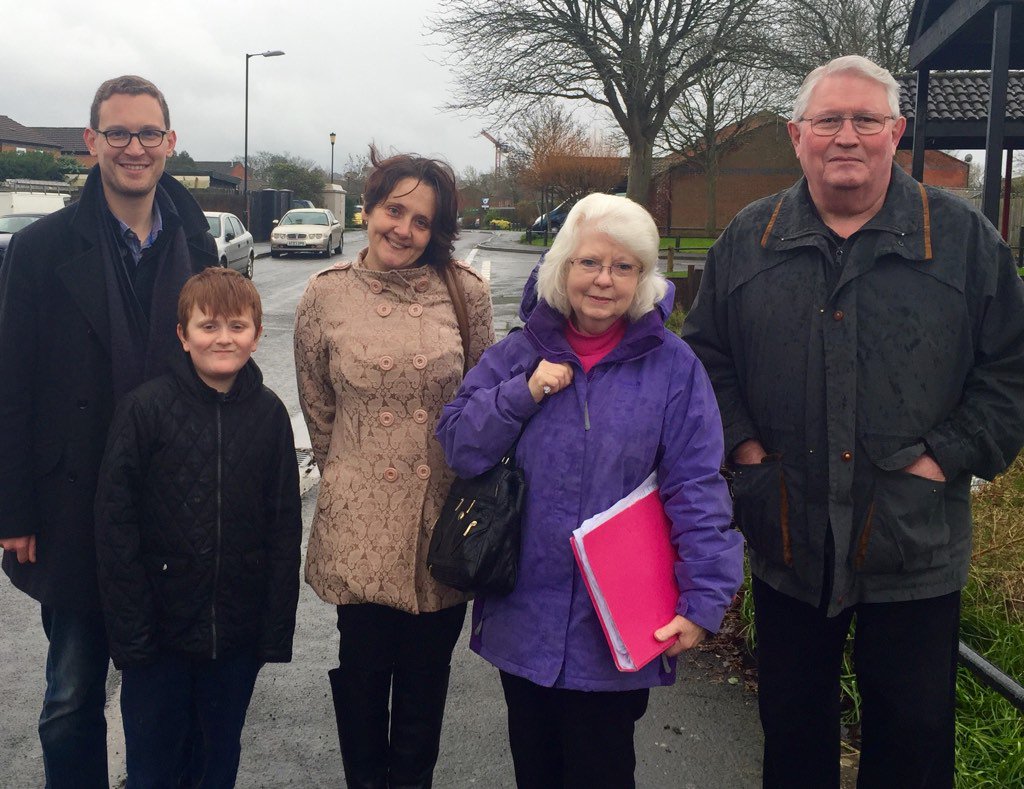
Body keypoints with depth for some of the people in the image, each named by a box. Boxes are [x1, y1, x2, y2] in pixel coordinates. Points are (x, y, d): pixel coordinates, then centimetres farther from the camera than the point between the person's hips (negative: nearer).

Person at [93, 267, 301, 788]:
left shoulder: (269, 414, -2)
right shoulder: (145, 409, -10)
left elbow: (284, 530, 2)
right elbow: (114, 525, -8)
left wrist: (277, 629, 1)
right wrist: (130, 630, -10)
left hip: (236, 632, 2)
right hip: (158, 629, -2)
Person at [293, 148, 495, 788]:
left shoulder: (466, 291, -4)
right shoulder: (326, 295, -3)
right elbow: (317, 408, 9)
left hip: (443, 513, 0)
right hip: (359, 519, 0)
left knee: (426, 673, 15)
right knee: (363, 668, 14)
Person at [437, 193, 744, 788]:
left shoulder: (673, 366, -8)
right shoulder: (520, 354, 1)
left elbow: (697, 489, -9)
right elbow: (458, 446, -2)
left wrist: (705, 598, -13)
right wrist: (523, 394, -16)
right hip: (525, 617, 3)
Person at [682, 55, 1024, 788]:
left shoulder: (962, 237, -2)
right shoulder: (748, 238, 3)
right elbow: (705, 351, 10)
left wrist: (950, 456, -10)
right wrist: (740, 440, -2)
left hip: (916, 543, -1)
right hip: (787, 540, 2)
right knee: (792, 725, 19)